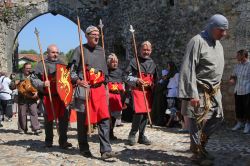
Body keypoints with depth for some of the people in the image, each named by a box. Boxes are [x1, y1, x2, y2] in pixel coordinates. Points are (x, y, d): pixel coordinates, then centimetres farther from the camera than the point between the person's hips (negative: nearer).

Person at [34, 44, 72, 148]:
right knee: (49, 119, 7)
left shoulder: (62, 64, 15)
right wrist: (43, 84, -21)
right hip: (48, 97, -4)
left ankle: (63, 141, 10)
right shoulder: (42, 64, -1)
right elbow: (35, 80, -4)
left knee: (64, 118, 1)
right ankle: (48, 141, 21)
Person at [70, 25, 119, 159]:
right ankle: (84, 148, 21)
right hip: (84, 89, -4)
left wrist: (105, 87, 18)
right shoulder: (80, 50, -1)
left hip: (100, 89, 4)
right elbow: (72, 70, -2)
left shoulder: (101, 50, 15)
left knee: (104, 119, -7)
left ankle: (105, 150, -7)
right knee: (83, 120, 6)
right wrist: (78, 81, -18)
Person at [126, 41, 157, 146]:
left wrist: (152, 84, 4)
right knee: (139, 112, -17)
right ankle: (132, 134, 0)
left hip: (148, 91, 5)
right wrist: (136, 81, -19)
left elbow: (155, 79, 24)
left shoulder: (152, 63, 17)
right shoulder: (134, 61, 1)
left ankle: (142, 136, 18)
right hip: (137, 90, -5)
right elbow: (128, 78, -1)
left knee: (146, 113, 7)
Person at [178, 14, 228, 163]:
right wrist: (192, 94, -23)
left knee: (218, 117, 12)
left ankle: (201, 144, 27)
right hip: (200, 91, -8)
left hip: (214, 90, 9)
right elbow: (188, 69, -19)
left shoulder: (218, 44, 12)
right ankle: (197, 153, 12)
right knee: (198, 122, -1)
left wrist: (217, 88, 16)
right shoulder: (197, 41, -15)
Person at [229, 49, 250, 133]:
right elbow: (233, 75, 20)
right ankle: (239, 123, 27)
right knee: (238, 108, 12)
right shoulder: (237, 65, 9)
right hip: (237, 91, 6)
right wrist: (232, 79, -1)